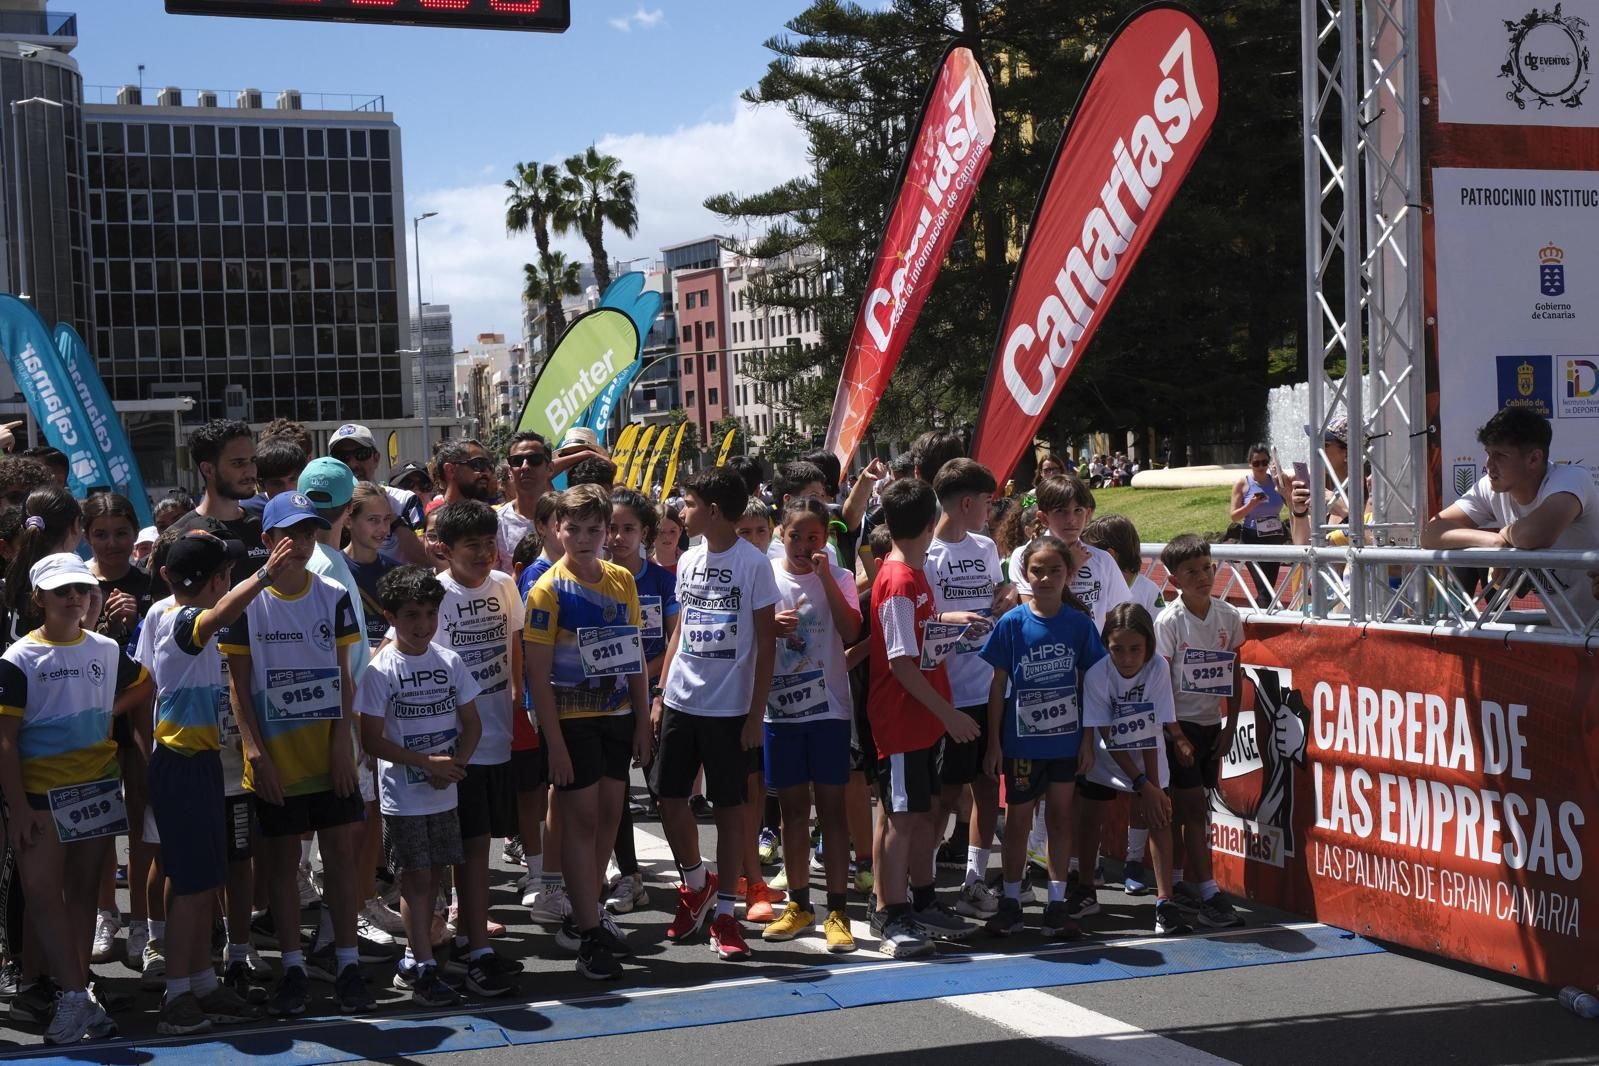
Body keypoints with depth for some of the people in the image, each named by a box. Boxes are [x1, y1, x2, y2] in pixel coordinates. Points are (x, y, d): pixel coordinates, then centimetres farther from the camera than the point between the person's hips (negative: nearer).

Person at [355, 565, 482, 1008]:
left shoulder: (450, 662, 3)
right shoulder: (381, 669, -10)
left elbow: (471, 723, 8)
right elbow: (372, 739, -12)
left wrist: (455, 763, -11)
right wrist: (428, 763, -18)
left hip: (444, 793, 5)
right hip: (403, 796, -5)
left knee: (436, 875, 11)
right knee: (416, 879, -2)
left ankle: (412, 962, 24)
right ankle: (423, 969, 4)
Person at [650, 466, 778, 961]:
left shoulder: (754, 563, -9)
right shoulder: (689, 560, 8)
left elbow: (766, 642, -8)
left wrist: (757, 712, -11)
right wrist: (661, 693, 9)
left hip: (729, 707, -6)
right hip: (680, 701, 6)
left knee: (729, 807, 2)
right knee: (670, 797, 9)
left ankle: (723, 911, 11)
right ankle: (696, 884, 31)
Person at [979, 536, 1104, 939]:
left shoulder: (1080, 623, -3)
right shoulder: (1012, 623, -8)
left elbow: (1089, 680, 3)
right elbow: (998, 685, -3)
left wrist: (1091, 738, 1)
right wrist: (994, 742, -4)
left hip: (1066, 738, 1)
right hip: (1022, 740, -1)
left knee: (1060, 816, 9)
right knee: (1018, 819, 8)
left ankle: (1057, 905, 17)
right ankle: (1010, 902, 20)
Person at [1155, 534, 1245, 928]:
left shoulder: (1228, 616, 2)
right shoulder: (1169, 621, -12)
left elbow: (1235, 676, 9)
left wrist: (1230, 726, 4)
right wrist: (1176, 736, -14)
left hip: (1212, 725, 5)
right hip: (1181, 724, -5)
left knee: (1185, 808, 12)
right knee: (1194, 809, -7)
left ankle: (1173, 883, 22)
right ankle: (1209, 895, -8)